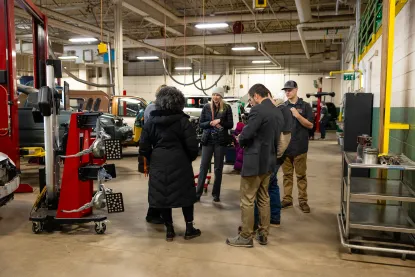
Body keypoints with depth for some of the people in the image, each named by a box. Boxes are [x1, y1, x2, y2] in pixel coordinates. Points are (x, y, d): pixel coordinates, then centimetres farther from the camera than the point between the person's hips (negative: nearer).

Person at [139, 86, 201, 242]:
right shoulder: (182, 120, -7)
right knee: (185, 194, 12)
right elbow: (192, 146, -10)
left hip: (158, 164, 3)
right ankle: (189, 229, 18)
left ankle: (169, 230, 19)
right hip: (180, 163, -2)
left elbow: (144, 147, 3)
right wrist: (190, 158, 9)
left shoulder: (151, 121, 3)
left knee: (162, 195, 11)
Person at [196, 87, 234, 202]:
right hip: (208, 140, 1)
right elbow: (201, 124, 3)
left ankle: (216, 194, 17)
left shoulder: (227, 108, 0)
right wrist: (210, 123, -16)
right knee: (203, 167, 2)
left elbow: (230, 124, -2)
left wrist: (220, 121, -18)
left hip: (220, 141, -1)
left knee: (218, 168, 7)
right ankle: (198, 193, 9)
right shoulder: (206, 107, 4)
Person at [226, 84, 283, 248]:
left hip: (254, 161, -9)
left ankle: (246, 237, 10)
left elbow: (246, 134, -21)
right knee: (263, 199, 17)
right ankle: (263, 234, 25)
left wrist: (240, 140, 0)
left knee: (247, 201, 2)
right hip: (268, 161, 9)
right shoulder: (277, 112, 10)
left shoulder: (257, 110, -17)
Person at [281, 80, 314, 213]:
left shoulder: (305, 106, -1)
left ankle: (303, 201, 13)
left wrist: (297, 115, -17)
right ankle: (287, 199, 19)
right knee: (287, 175, 10)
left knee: (301, 175, 5)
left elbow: (310, 125, -5)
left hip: (299, 146, -3)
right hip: (285, 146, 3)